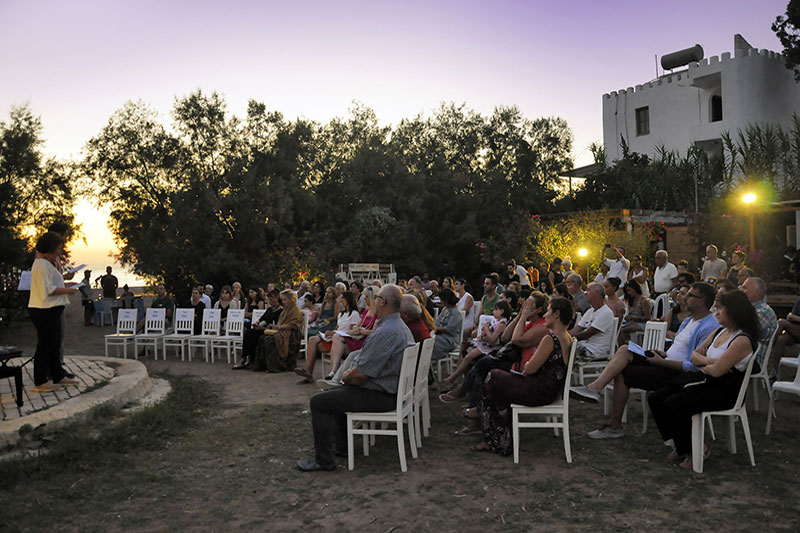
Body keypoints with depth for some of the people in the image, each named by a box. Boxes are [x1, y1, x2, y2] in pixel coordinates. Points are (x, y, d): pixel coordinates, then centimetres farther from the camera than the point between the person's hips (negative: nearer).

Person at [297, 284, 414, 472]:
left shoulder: (384, 333, -26)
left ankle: (323, 460, 0)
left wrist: (346, 377, -3)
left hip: (380, 396, -11)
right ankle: (341, 445, 34)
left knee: (318, 402, -6)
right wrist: (350, 373, 8)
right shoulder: (401, 326, 8)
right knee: (334, 393, 27)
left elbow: (360, 374, -25)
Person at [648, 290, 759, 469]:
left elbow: (716, 371, -23)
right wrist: (708, 361, -7)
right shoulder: (719, 332, 12)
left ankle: (695, 450, -3)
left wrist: (703, 366, -2)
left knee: (673, 405, -25)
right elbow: (694, 355, 14)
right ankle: (681, 446, 8)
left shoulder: (742, 340, -17)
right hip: (703, 381, 9)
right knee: (656, 399, -5)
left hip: (723, 392, -9)